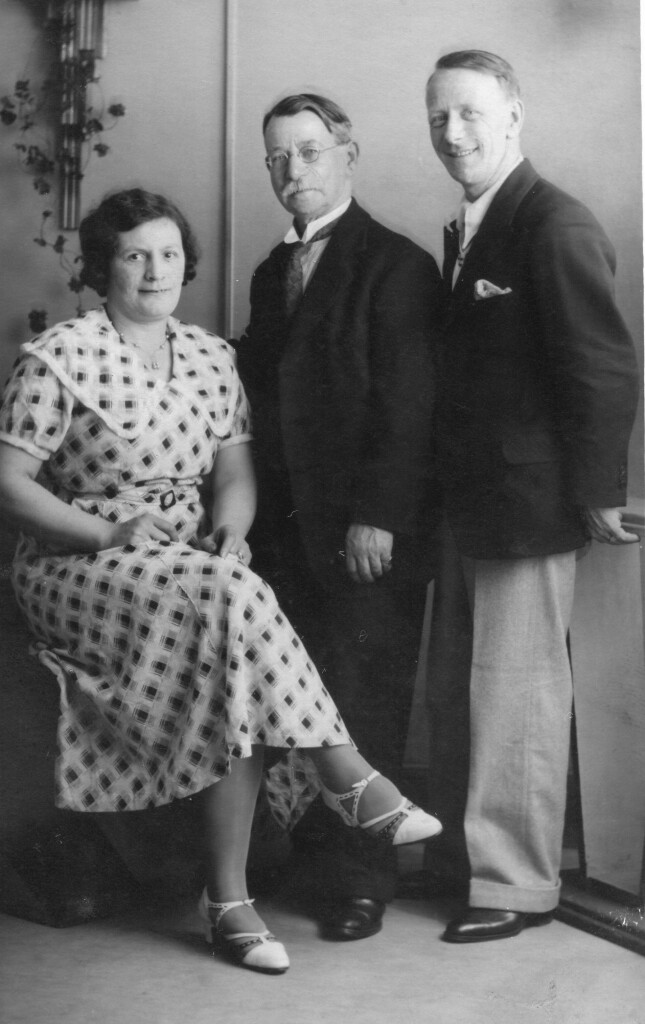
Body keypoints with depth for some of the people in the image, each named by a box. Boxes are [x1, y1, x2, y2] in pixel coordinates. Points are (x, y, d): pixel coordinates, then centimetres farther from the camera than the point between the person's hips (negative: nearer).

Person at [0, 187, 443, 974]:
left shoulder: (211, 357, 11)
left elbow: (234, 473, 11)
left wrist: (230, 534, -11)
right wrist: (108, 533, -19)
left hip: (196, 568, 5)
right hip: (80, 568, -4)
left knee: (240, 680, -25)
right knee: (231, 597, -32)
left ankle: (227, 897, -17)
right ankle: (348, 778, -23)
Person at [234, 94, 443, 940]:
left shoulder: (396, 266, -4)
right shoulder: (272, 273, 18)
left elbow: (405, 404, -11)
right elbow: (261, 389, 16)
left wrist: (376, 517, -16)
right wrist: (259, 506, 6)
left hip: (367, 535, -6)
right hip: (287, 524, 6)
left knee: (363, 706, -1)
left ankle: (362, 880, 11)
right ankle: (313, 857, 18)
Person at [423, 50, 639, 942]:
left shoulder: (556, 227, -14)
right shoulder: (464, 233, 13)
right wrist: (440, 492, 13)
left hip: (528, 510, -9)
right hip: (468, 507, 9)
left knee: (516, 698, 1)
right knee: (462, 689, 16)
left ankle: (516, 886, 14)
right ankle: (463, 850, 30)